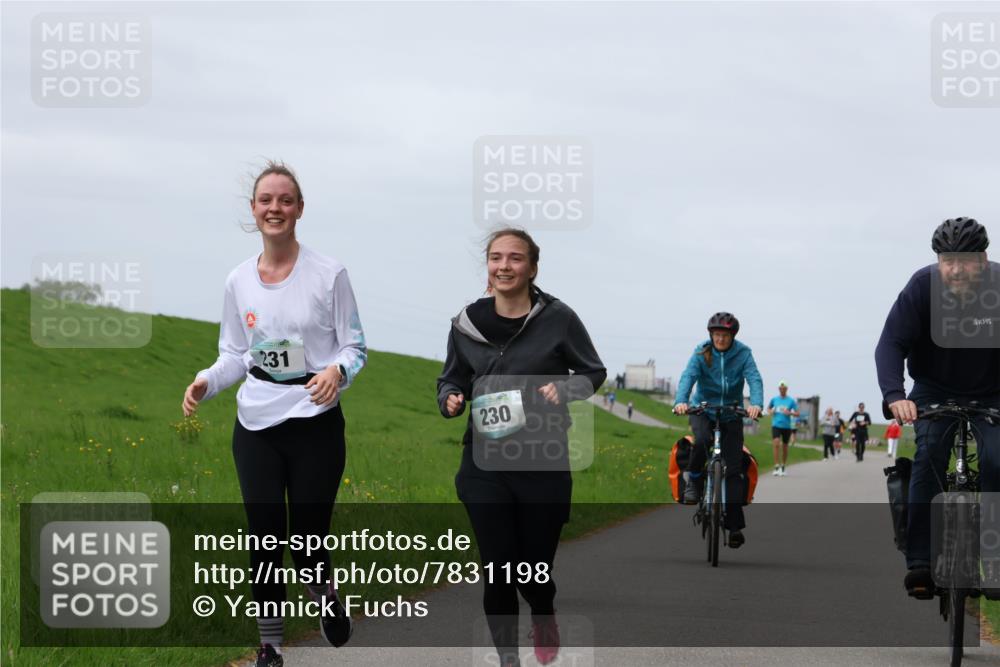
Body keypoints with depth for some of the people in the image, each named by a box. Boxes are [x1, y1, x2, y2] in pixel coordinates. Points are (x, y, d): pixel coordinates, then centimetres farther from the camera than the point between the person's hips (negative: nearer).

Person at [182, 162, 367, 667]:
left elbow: (354, 347, -3)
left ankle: (327, 597, 34)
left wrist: (337, 370, -25)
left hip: (316, 426, -3)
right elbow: (234, 355, 11)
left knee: (309, 544, -2)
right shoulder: (238, 281, 4)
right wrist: (205, 382, -9)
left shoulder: (328, 275, -6)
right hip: (256, 427, 3)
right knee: (265, 540, 3)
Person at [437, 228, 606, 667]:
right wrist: (450, 400, -8)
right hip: (485, 466, 2)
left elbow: (595, 373, 4)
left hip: (544, 465, -2)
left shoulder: (558, 318, -6)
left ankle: (543, 617, 43)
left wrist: (564, 389, -16)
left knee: (536, 568, 6)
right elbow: (450, 381, 15)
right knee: (497, 572, -1)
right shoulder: (467, 323, 2)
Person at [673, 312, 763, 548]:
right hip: (703, 410, -1)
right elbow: (688, 376, -23)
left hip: (731, 413, 1)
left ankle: (735, 526, -3)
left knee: (733, 469, -6)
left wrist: (756, 404, -43)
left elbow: (754, 379, -22)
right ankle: (694, 479, -6)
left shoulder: (743, 354, -9)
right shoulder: (702, 353, -10)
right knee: (702, 440, -35)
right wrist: (681, 401, -43)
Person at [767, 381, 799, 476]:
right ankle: (776, 467, -18)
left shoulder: (791, 401, 0)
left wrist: (789, 413, -18)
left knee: (784, 446, 9)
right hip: (776, 425, 0)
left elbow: (797, 413, 1)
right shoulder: (774, 399, 5)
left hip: (786, 426, 0)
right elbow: (768, 408, 22)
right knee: (776, 444, -18)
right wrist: (770, 411, -1)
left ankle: (783, 467, 24)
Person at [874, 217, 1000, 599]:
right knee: (929, 457, -21)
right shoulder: (922, 286, -22)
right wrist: (894, 395, -43)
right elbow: (891, 344, -26)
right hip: (935, 391, 0)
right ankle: (919, 562, -22)